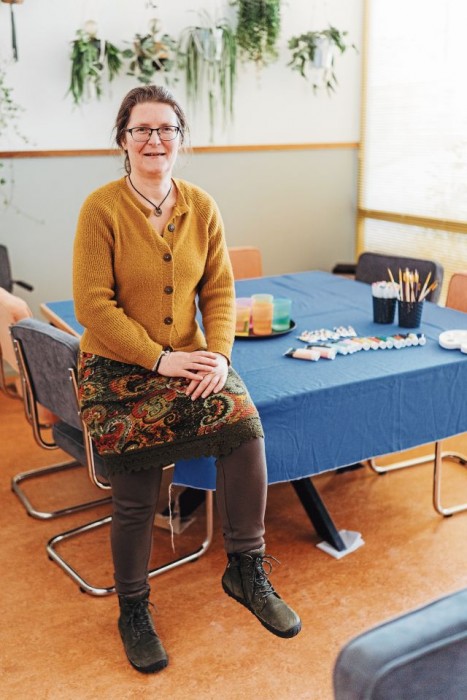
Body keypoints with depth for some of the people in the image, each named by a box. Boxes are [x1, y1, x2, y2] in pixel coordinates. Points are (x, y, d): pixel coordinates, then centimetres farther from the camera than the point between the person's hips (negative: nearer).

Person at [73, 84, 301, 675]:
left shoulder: (201, 207, 5)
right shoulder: (101, 208, -9)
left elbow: (219, 290, 6)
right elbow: (93, 305, -12)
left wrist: (218, 354, -11)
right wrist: (159, 360, -15)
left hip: (190, 358, 4)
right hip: (117, 366, -3)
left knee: (245, 423, -22)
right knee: (135, 495, -8)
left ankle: (247, 572, -1)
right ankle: (133, 610, 21)